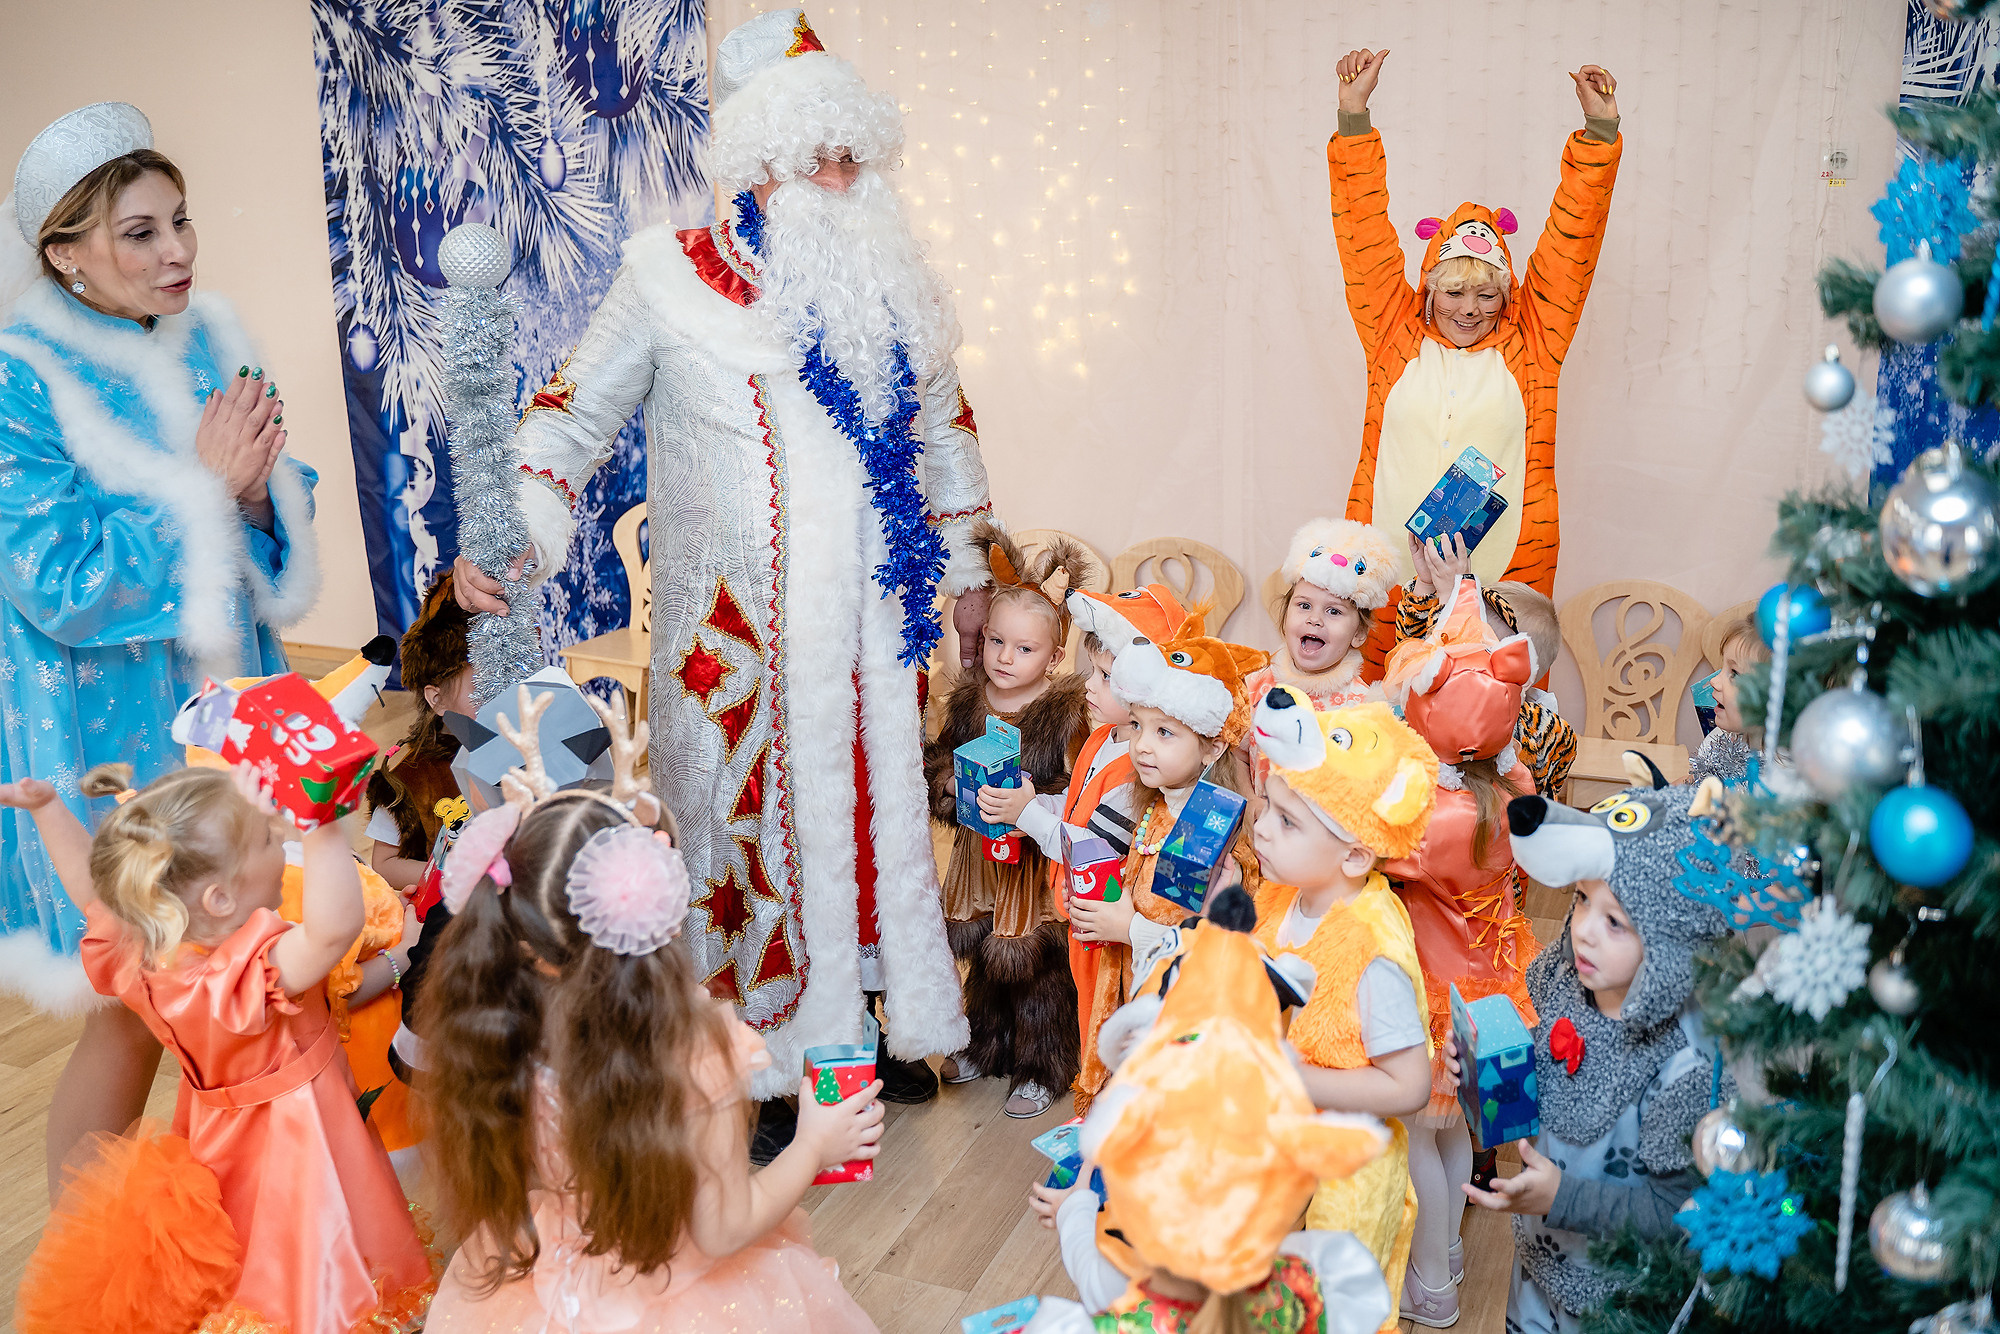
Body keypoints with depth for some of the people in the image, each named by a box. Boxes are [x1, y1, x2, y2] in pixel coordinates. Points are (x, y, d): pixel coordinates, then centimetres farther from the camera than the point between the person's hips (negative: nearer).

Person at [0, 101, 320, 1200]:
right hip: (112, 737, -6)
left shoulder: (207, 343, 3)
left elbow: (276, 543, 9)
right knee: (135, 1009, 3)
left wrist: (258, 487, -13)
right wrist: (204, 482, -18)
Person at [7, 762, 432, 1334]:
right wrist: (322, 825, -62)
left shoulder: (139, 953, -15)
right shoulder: (255, 970, -39)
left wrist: (46, 807, 8)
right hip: (295, 1147, -8)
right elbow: (334, 926, -57)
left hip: (220, 1137, 8)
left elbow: (91, 884, 3)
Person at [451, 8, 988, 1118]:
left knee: (879, 801, 12)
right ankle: (760, 1067, 16)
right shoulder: (672, 277, -4)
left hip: (869, 614, 5)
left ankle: (883, 1024, 30)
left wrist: (966, 569, 20)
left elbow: (942, 426, 19)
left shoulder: (889, 286, 8)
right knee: (750, 815, 2)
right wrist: (510, 535, -14)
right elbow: (575, 413, 0)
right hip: (738, 627, -4)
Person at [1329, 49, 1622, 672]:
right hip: (1392, 574, 0)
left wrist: (1600, 129, 1)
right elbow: (1364, 232, 6)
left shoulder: (1527, 347, 8)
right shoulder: (1397, 338, 8)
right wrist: (1354, 115, 2)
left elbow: (1571, 240, 7)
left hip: (1507, 574, 0)